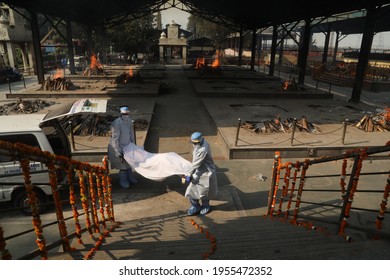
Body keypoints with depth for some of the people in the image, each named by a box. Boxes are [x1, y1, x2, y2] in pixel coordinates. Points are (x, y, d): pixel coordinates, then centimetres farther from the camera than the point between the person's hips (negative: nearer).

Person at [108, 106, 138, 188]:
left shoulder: (129, 121, -7)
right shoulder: (116, 124, -28)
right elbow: (115, 139, -25)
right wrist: (119, 152, -24)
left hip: (128, 145, 7)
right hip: (118, 147, -7)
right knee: (123, 165, 4)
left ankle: (130, 178, 39)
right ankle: (123, 181, 26)